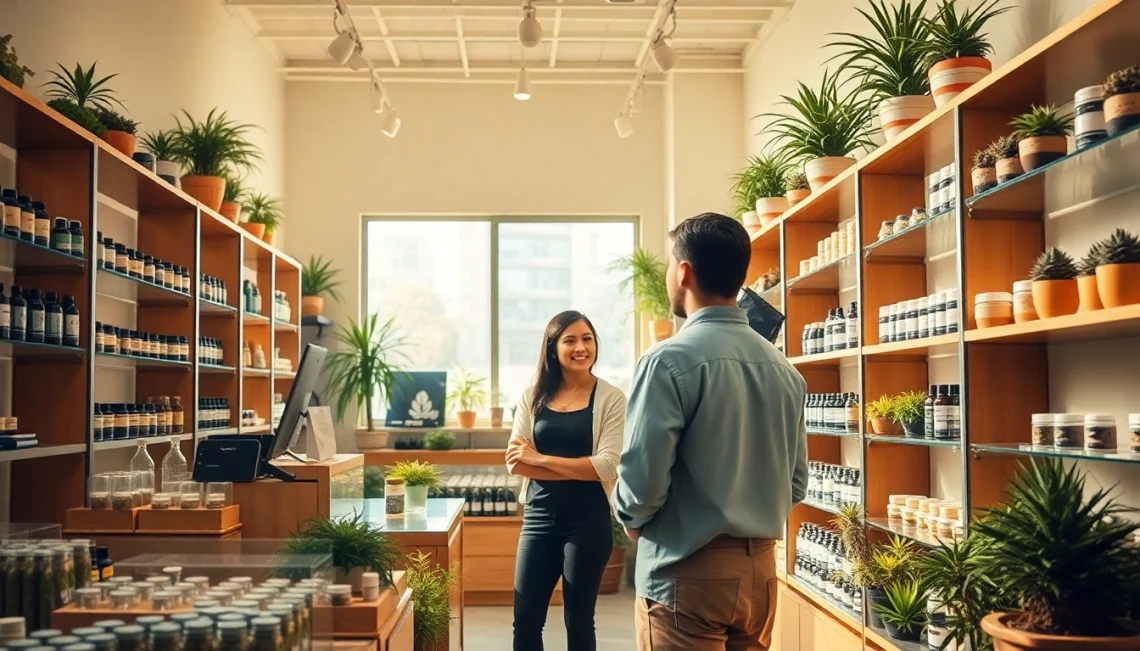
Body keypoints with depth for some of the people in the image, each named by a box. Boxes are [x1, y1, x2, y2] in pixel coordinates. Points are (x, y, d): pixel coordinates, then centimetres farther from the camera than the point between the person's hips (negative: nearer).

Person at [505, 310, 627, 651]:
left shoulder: (610, 398, -5)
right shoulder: (533, 396, 5)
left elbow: (606, 466, -15)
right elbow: (515, 461, -4)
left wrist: (540, 459, -12)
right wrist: (579, 470, -14)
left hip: (588, 521, -3)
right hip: (539, 516, 3)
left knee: (578, 621, 9)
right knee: (525, 619, 7)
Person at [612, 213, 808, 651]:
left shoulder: (671, 360, -15)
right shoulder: (783, 368, 5)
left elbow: (642, 482, -17)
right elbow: (796, 482, 10)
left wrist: (630, 517, 3)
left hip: (690, 573, -6)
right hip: (760, 569, 6)